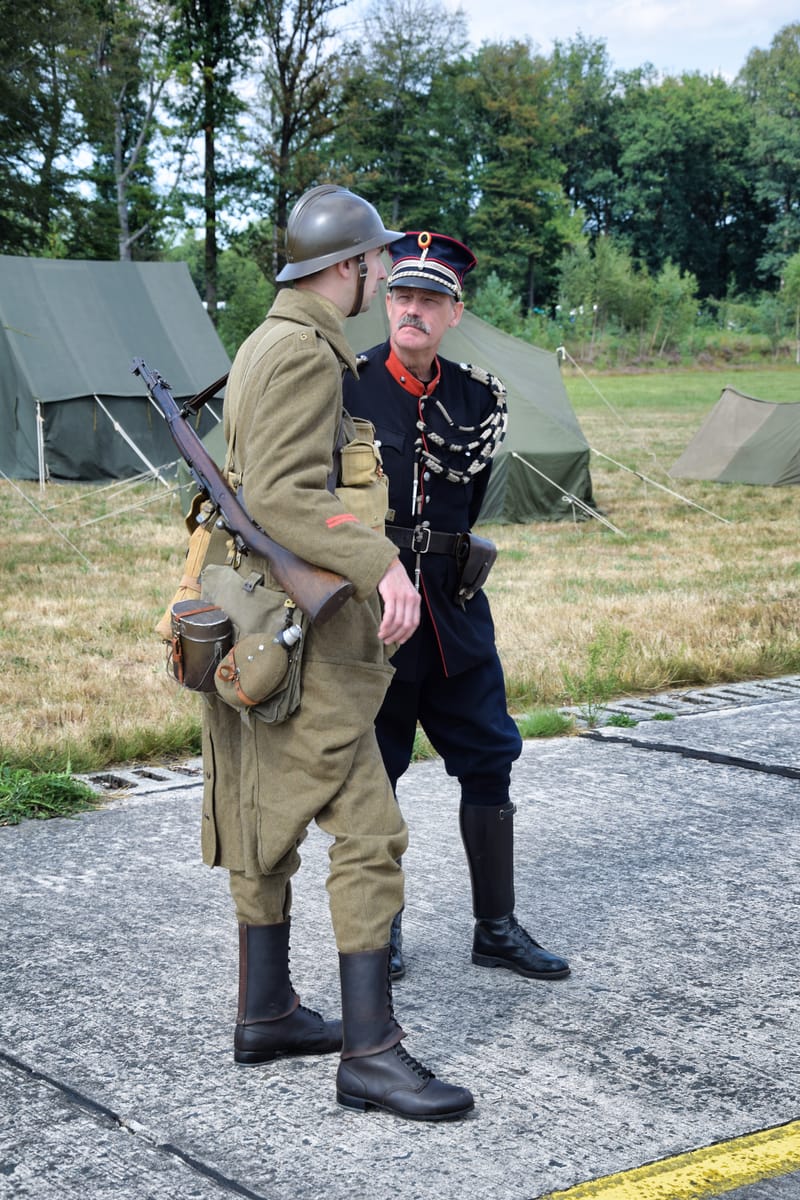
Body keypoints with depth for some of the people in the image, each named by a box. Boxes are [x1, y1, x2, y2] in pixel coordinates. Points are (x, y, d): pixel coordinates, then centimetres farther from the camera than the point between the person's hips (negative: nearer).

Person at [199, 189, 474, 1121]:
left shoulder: (264, 345, 15)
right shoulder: (304, 355, -17)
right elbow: (281, 494, -27)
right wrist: (382, 564, -36)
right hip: (299, 634, -11)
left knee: (265, 823, 16)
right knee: (366, 831, -10)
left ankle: (265, 1013, 26)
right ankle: (369, 1052, -9)